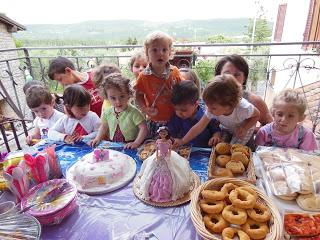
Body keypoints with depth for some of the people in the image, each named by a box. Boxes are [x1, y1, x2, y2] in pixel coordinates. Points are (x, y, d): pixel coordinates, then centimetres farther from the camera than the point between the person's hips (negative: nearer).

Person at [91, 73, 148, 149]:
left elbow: (143, 128, -17)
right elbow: (104, 126, 18)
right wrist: (98, 138, 6)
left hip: (129, 147, -5)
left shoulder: (133, 112, -16)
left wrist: (136, 143, -23)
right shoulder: (108, 112, 1)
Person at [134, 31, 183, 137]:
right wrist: (144, 109, -20)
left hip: (174, 119, 2)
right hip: (155, 121, -2)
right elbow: (138, 96, -4)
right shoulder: (144, 76, -10)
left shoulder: (174, 72, -4)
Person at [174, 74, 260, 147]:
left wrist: (244, 128, -34)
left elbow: (257, 115, -18)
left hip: (243, 129, -3)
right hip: (227, 128, 3)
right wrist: (182, 141, -30)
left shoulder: (243, 108, -42)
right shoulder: (212, 110, -34)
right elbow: (199, 127, -28)